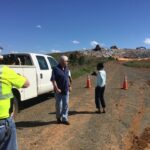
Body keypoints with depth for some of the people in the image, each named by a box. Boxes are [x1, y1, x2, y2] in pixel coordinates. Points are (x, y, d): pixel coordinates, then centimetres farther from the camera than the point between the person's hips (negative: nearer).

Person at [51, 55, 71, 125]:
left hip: (66, 90, 6)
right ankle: (59, 118, 28)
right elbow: (53, 79, -17)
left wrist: (69, 86, 14)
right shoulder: (56, 69, -14)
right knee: (59, 105, 9)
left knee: (66, 105, 6)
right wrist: (56, 88, -23)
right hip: (59, 91, -6)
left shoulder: (66, 68, 8)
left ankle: (64, 119, 15)